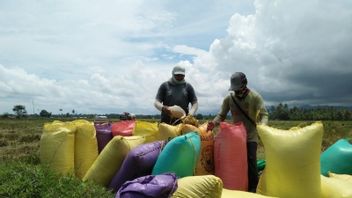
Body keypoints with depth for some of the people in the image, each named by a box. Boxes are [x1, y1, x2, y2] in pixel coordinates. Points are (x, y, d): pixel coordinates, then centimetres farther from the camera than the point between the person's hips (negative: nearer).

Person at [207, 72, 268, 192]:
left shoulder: (255, 97, -11)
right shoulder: (229, 98, -5)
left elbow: (264, 114, -18)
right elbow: (221, 115, -2)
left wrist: (262, 126, -39)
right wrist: (214, 123, -23)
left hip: (251, 136, -3)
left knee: (250, 160, -10)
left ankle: (253, 188, 5)